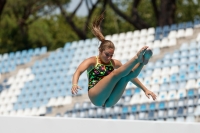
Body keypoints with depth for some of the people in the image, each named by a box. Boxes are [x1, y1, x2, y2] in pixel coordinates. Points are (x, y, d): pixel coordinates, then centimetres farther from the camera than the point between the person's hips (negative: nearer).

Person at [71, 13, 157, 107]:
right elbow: (78, 72, -13)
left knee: (127, 76, -20)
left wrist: (145, 90, 18)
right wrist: (74, 84, -35)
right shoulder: (92, 61, 5)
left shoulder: (115, 63, 18)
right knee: (116, 73, -27)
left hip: (110, 101, 4)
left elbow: (132, 76, 24)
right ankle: (137, 58, -35)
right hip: (96, 98, -4)